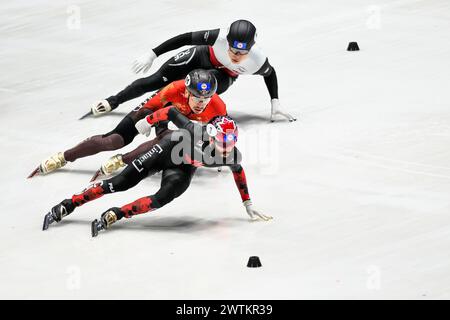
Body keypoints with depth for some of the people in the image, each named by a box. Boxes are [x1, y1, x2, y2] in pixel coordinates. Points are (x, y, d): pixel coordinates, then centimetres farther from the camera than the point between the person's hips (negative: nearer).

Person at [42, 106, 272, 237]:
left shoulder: (232, 156, -27)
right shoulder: (196, 132, -39)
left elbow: (238, 172, -3)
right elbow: (171, 112, -24)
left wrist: (248, 205, 5)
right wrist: (148, 121, -9)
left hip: (183, 169, 3)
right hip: (169, 148, -3)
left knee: (161, 200, -25)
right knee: (119, 183, -6)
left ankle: (113, 216, -18)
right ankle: (65, 207, 2)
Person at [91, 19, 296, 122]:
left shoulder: (258, 61, -35)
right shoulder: (219, 37, -41)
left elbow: (270, 74, -10)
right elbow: (186, 38, -30)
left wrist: (275, 103, -13)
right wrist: (152, 54, -30)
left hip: (223, 76, 0)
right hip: (200, 57, 0)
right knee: (157, 80, -2)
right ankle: (113, 101, 16)